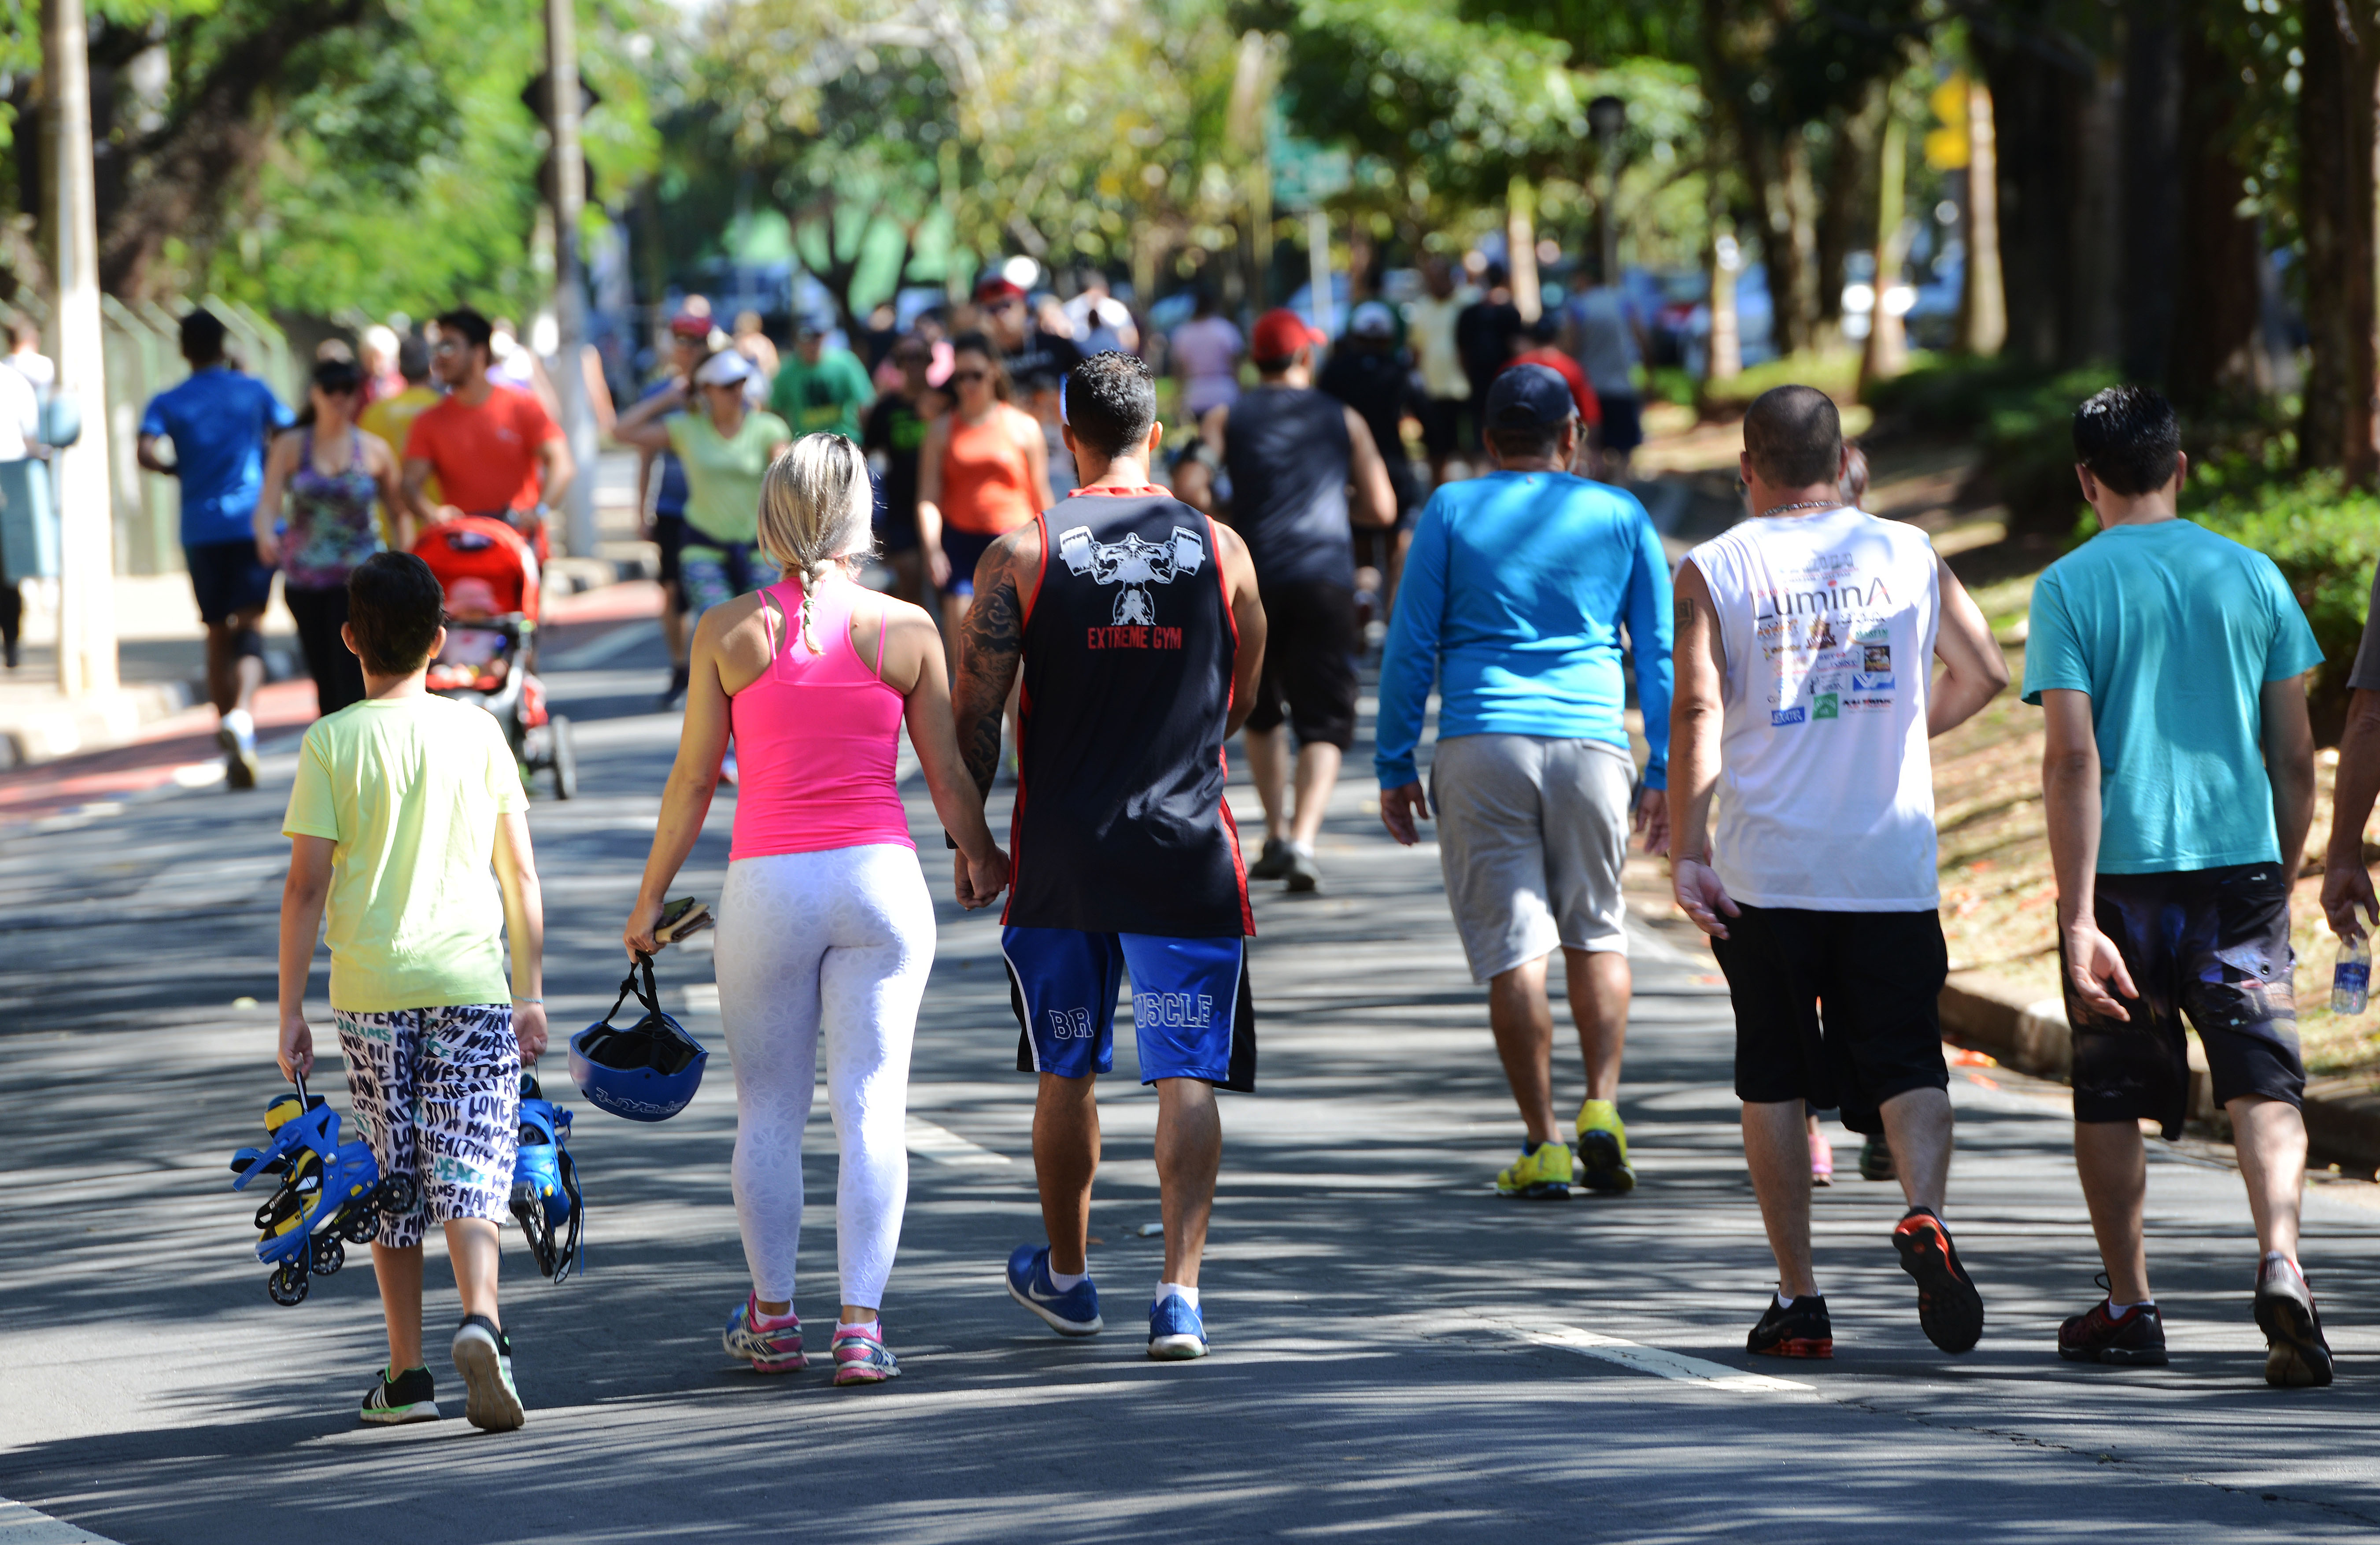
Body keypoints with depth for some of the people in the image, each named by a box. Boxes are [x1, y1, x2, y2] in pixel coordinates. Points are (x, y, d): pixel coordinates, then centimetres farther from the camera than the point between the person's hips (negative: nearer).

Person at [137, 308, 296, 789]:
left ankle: (232, 749, 14)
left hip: (200, 528, 1)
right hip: (252, 523, -1)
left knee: (218, 636, 12)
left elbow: (146, 451, -12)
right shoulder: (252, 392, 6)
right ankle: (241, 714, -36)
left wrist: (176, 470, 7)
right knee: (249, 628, -8)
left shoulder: (167, 403, 5)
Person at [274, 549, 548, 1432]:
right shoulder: (477, 733, 3)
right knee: (469, 1176, -2)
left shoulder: (333, 744, -2)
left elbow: (307, 885, -5)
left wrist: (290, 1011, 1)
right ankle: (480, 1321, -27)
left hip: (369, 992, 0)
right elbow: (521, 874, 5)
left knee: (392, 1184, 11)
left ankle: (407, 1376, 15)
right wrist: (530, 991, 13)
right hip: (471, 982, 0)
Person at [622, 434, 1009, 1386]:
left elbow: (694, 780, 1)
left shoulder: (727, 633, -2)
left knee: (768, 1111, 12)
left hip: (768, 881, 0)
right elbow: (948, 774, 4)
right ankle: (861, 1325, -3)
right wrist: (981, 859, 23)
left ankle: (773, 1320, 19)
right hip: (879, 877, 0)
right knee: (872, 1107, 2)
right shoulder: (905, 629, -2)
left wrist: (651, 897, 12)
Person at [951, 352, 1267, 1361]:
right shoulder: (1219, 550, 1)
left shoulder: (1021, 554, -4)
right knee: (1186, 1075, 0)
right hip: (1187, 852, 0)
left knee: (1066, 1073, 16)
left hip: (1060, 853, 0)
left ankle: (1066, 1277, 31)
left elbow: (972, 716, -5)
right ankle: (1180, 1292, -13)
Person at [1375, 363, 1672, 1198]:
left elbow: (1411, 645, 3)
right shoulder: (1620, 517, 10)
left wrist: (1394, 765, 8)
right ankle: (1601, 1109, 0)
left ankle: (1544, 1145, 0)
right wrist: (1661, 774, 14)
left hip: (1481, 747, -1)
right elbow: (1660, 653, 10)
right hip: (1592, 744, 1)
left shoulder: (1452, 511, 6)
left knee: (1513, 947, 1)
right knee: (1596, 930, 17)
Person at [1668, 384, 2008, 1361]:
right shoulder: (1908, 554, 6)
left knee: (1774, 1078, 9)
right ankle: (1925, 1214, -25)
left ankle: (1798, 1299, 9)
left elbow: (1698, 710, -11)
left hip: (1768, 872, -1)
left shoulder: (1715, 570, -1)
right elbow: (1983, 674, 10)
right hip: (1894, 867, 1)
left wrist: (1687, 849, -11)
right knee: (1906, 1060, 3)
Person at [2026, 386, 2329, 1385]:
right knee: (2265, 1084, -3)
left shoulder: (2070, 588, -3)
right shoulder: (2250, 575, 6)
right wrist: (2283, 881, 20)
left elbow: (2072, 759, -11)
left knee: (2112, 1097, 12)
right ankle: (2279, 1262, -26)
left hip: (2121, 869, -1)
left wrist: (2078, 918, -14)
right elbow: (2295, 756, 8)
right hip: (2240, 860, 1)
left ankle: (2129, 1308, 19)